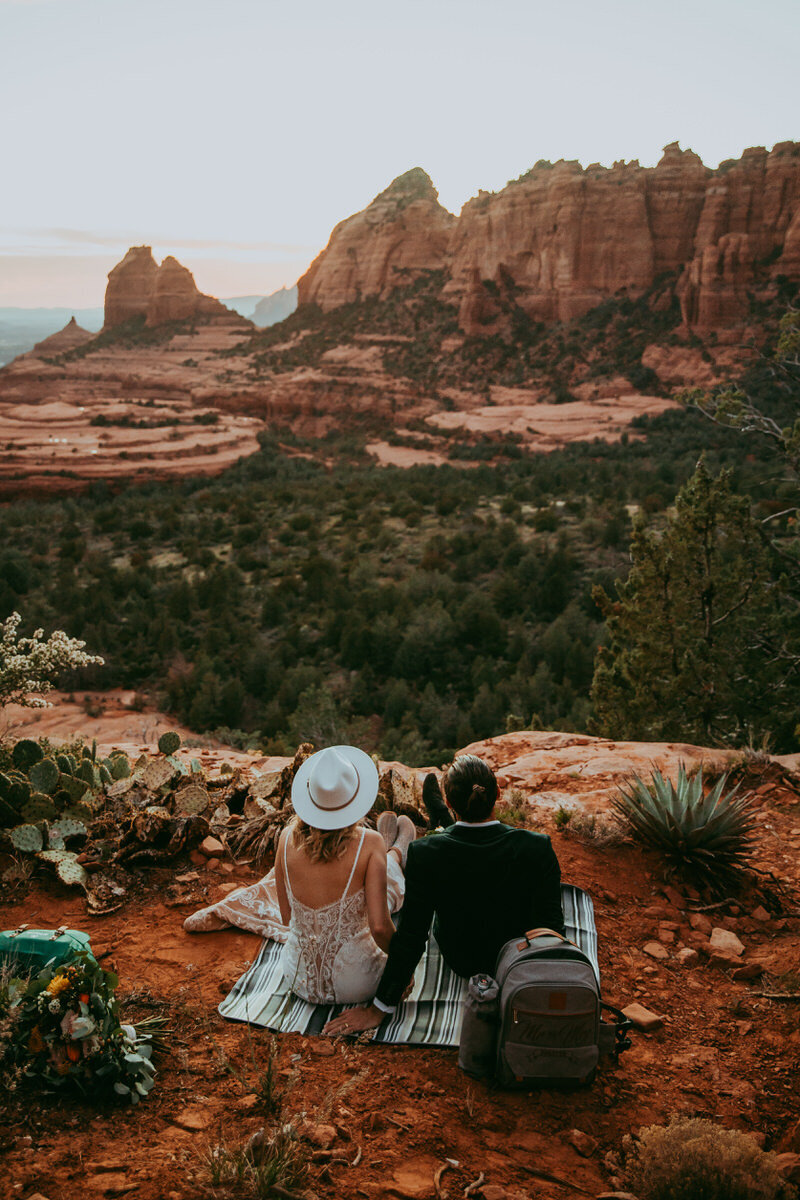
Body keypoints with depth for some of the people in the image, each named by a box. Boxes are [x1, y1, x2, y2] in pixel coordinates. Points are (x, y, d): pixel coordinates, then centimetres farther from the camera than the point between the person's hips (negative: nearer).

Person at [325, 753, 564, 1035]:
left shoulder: (425, 855, -32)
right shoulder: (537, 849, -32)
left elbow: (410, 937, -25)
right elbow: (551, 928, -26)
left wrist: (380, 1008, -13)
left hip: (460, 960, 0)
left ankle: (440, 822, 61)